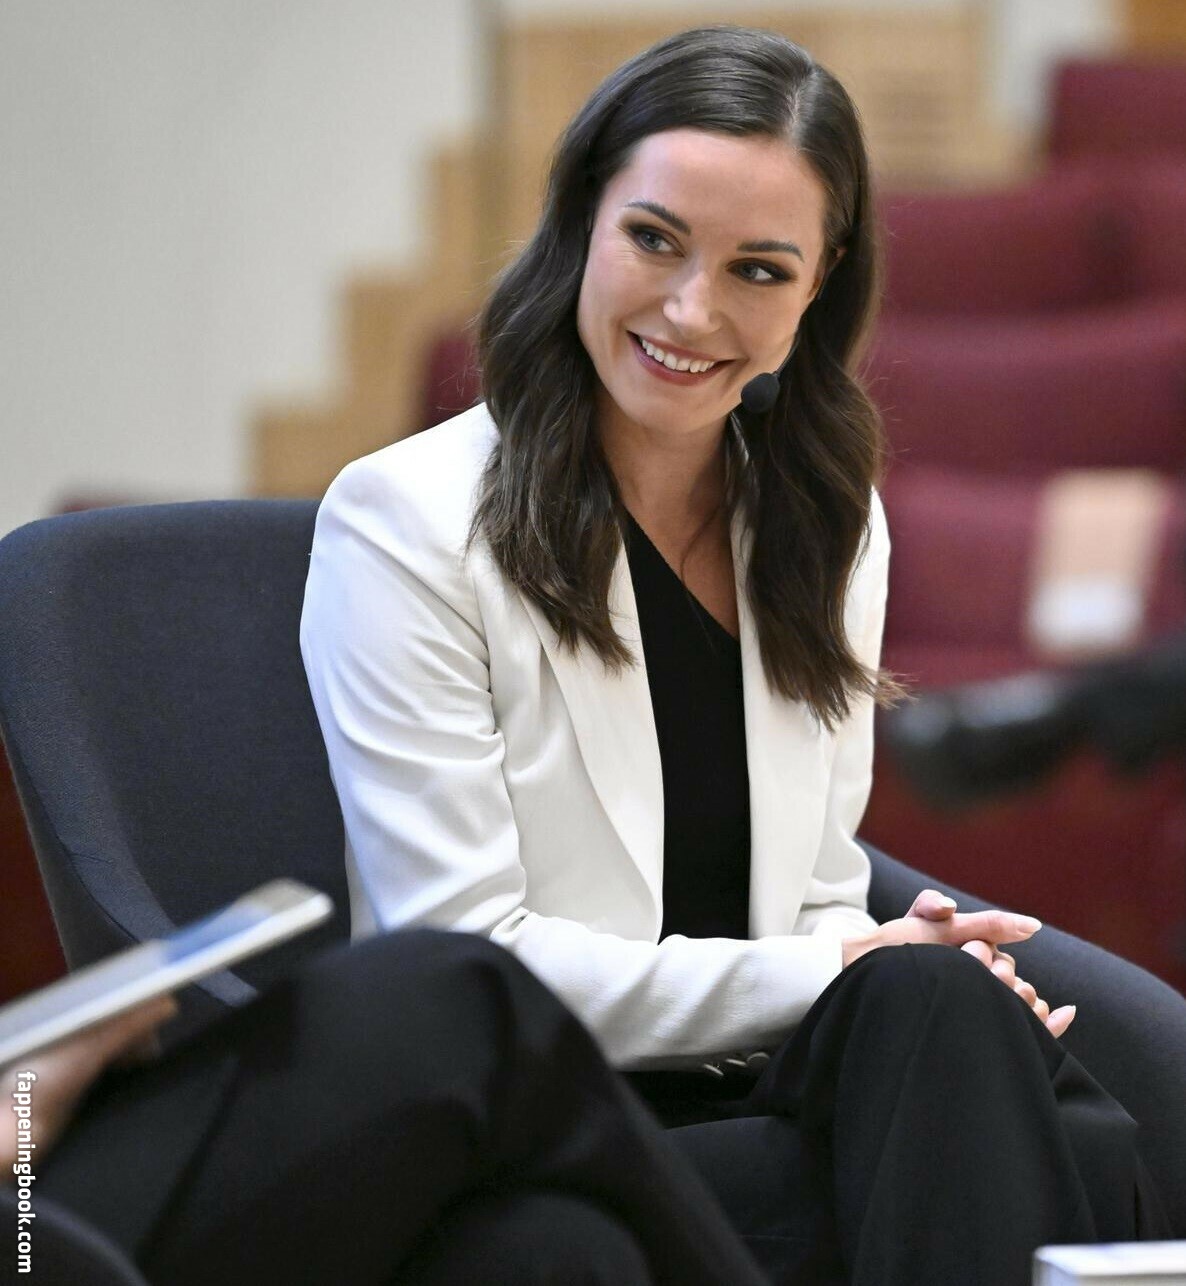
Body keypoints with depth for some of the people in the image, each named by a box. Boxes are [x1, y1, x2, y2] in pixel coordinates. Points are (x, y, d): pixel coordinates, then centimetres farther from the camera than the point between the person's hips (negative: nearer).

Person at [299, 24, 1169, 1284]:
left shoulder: (829, 522, 15)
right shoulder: (403, 524, -5)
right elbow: (469, 961, -10)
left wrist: (931, 982, -7)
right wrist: (833, 979, -12)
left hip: (771, 1095, 6)